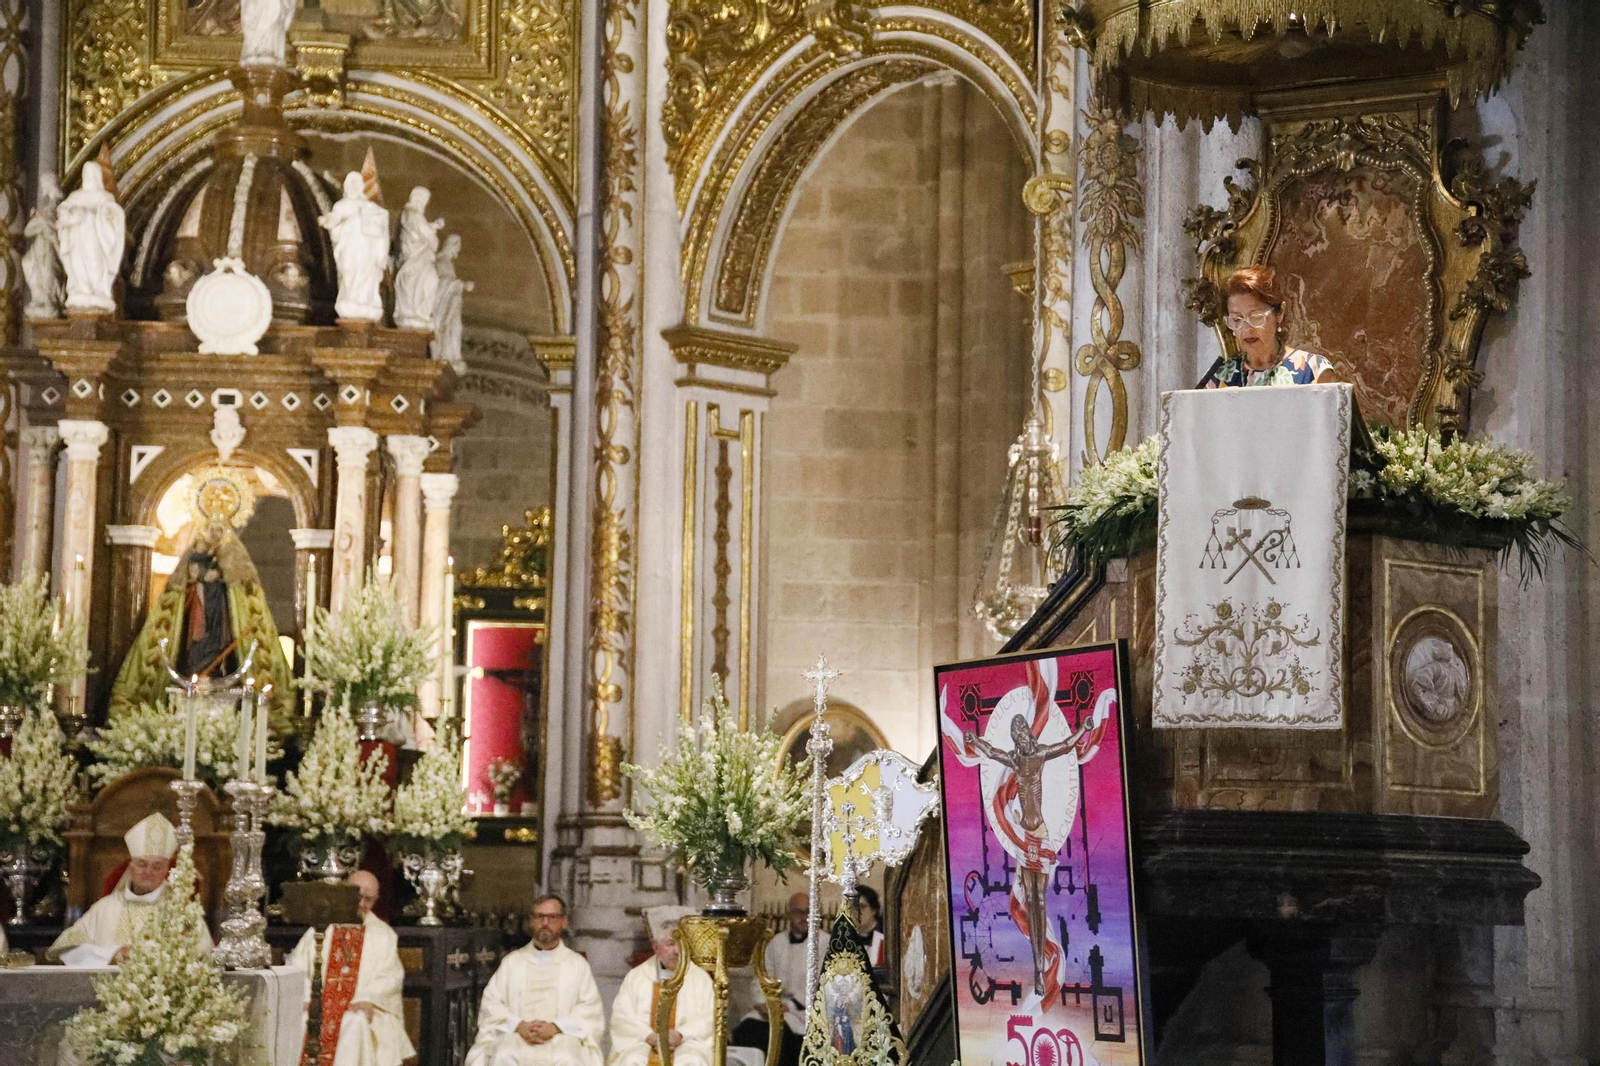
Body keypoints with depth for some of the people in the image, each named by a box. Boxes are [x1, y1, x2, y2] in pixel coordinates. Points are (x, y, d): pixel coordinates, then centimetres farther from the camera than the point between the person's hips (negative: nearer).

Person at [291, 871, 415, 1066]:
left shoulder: (383, 934, 13)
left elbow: (392, 976, 1)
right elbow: (297, 968, 6)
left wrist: (369, 999, -17)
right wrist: (303, 999, -12)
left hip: (360, 1009, -1)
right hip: (319, 1005, 1)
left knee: (355, 1025, -32)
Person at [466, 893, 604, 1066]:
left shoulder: (577, 964, 15)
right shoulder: (512, 962, 17)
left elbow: (591, 1009, 4)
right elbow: (491, 1004, 8)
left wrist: (555, 1027, -11)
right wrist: (519, 1026, -10)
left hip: (562, 1038, -1)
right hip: (514, 1036, 1)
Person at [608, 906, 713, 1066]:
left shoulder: (700, 978, 12)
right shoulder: (636, 977, 12)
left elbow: (710, 1019, 2)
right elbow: (621, 1017, 2)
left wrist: (681, 1035, -16)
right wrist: (649, 1037, -15)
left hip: (688, 1043, 0)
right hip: (642, 1043, 0)